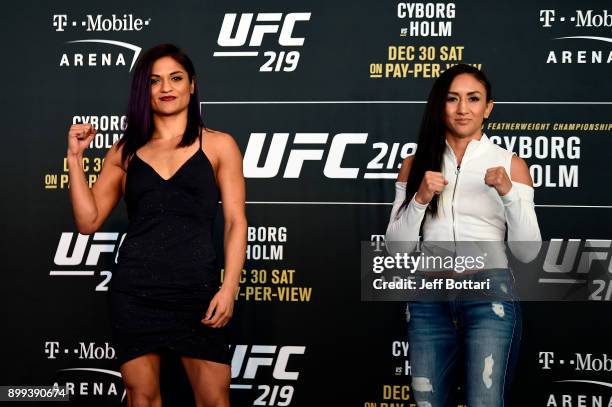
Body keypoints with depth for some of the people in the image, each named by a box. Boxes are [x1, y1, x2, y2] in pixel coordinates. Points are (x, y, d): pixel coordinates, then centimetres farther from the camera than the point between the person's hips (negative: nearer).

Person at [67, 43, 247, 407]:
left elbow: (236, 221, 2)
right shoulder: (125, 151, 11)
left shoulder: (219, 145, 6)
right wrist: (75, 157, 1)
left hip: (196, 291, -2)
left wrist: (229, 288, -8)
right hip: (134, 291, 2)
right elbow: (89, 221, 7)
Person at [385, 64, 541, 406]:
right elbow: (396, 246, 6)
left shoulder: (510, 164, 4)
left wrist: (508, 193, -13)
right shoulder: (415, 164, 9)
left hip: (489, 295, -2)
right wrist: (420, 198, -9)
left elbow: (528, 252, 0)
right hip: (429, 300, 3)